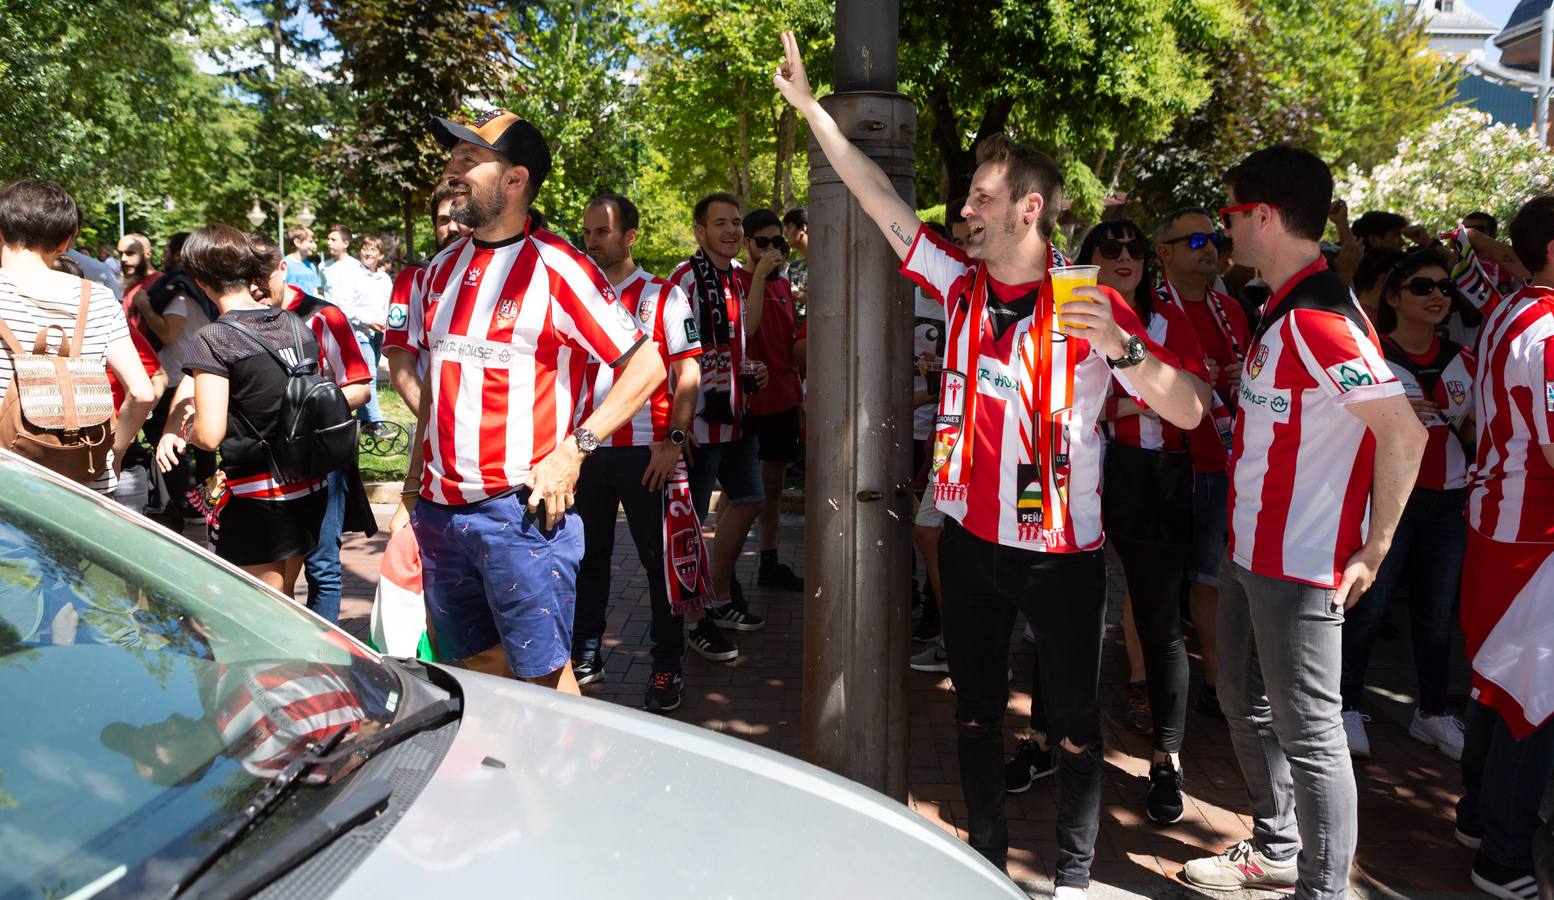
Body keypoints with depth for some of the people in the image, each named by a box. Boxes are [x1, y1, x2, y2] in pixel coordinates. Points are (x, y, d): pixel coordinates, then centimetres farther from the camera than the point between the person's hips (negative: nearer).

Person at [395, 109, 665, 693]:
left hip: (519, 510, -6)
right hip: (438, 508, 7)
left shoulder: (558, 268, -10)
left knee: (543, 672, 1)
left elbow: (646, 366, -11)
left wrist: (572, 450, -16)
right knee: (473, 664, 17)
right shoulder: (442, 269, 12)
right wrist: (417, 465, 16)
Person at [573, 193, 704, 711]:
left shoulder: (663, 296, 0)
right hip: (583, 449, 4)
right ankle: (585, 654, 28)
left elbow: (687, 373, -4)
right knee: (586, 556, 12)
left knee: (659, 559, 3)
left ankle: (667, 667, 15)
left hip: (645, 451, -4)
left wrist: (674, 440, -14)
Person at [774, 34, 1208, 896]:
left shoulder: (1090, 303, -11)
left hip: (1060, 550, -4)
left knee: (1074, 723, 9)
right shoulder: (961, 283, 2)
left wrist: (1121, 348, -32)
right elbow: (878, 197, 5)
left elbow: (1190, 410, -15)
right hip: (970, 537, 5)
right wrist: (808, 103, 5)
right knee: (975, 708, 17)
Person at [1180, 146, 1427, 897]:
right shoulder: (1281, 312, 10)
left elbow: (1403, 434, -25)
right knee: (1246, 703, 22)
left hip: (1300, 564, -10)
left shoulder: (1319, 318, -21)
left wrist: (1372, 550, -17)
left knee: (1307, 731, 2)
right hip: (1250, 550, 10)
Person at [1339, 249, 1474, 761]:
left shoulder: (1462, 363, 11)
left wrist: (1474, 423, 0)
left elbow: (1470, 437, 18)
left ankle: (1432, 714, 25)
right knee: (1368, 609, -1)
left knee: (1436, 614, 10)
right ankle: (1348, 708, 15)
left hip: (1448, 501, 5)